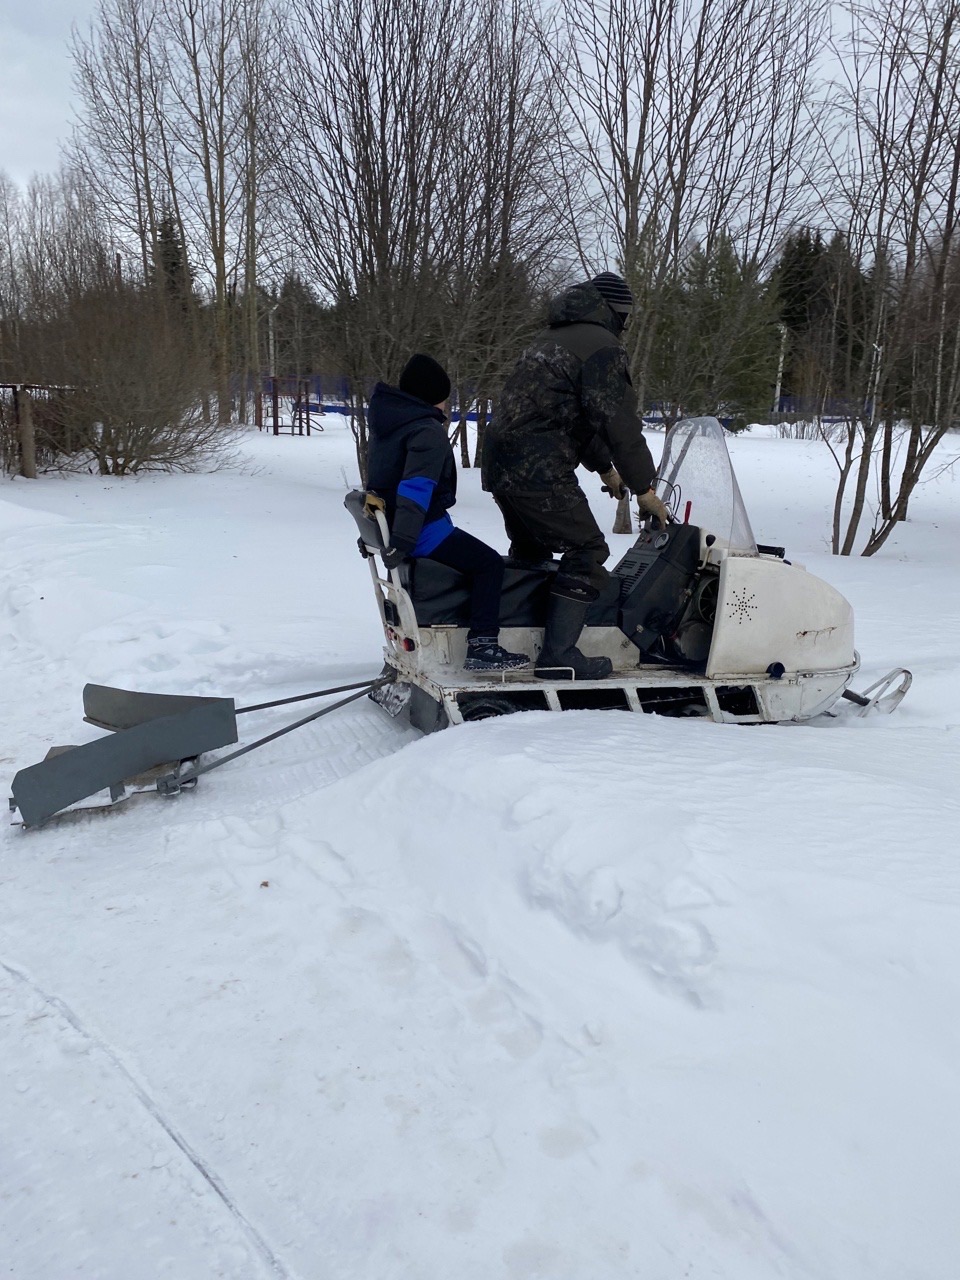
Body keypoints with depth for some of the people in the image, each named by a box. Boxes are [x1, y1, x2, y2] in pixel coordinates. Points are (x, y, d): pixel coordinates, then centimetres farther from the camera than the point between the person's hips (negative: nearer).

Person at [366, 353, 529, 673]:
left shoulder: (386, 421, 13)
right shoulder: (428, 432, -17)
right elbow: (416, 487, -28)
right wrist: (402, 543, -33)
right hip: (423, 529, -10)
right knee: (488, 563, -5)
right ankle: (482, 646, -11)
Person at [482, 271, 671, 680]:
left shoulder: (552, 337, 25)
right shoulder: (603, 347, -6)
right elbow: (617, 421, -12)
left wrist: (604, 468, 33)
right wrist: (644, 488, -6)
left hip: (500, 462, 10)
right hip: (539, 469, -10)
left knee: (529, 553, 23)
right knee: (586, 553, -5)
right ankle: (558, 655, -9)